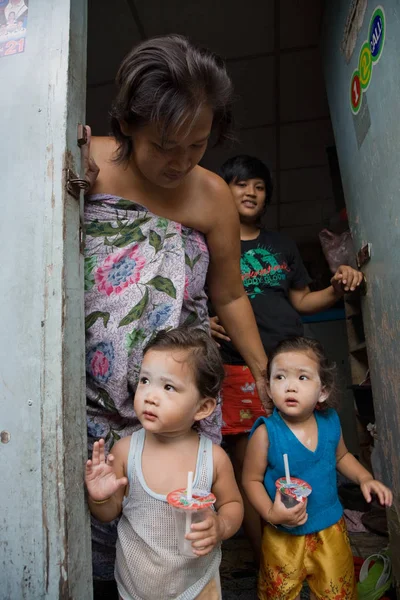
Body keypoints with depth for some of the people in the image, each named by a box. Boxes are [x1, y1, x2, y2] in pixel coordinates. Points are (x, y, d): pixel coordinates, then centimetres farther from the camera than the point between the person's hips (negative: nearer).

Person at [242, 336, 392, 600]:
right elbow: (252, 480, -13)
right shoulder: (266, 433, -25)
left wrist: (365, 477, -6)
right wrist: (271, 514, -26)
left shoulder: (330, 422, -12)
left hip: (331, 528, 3)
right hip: (284, 535, -3)